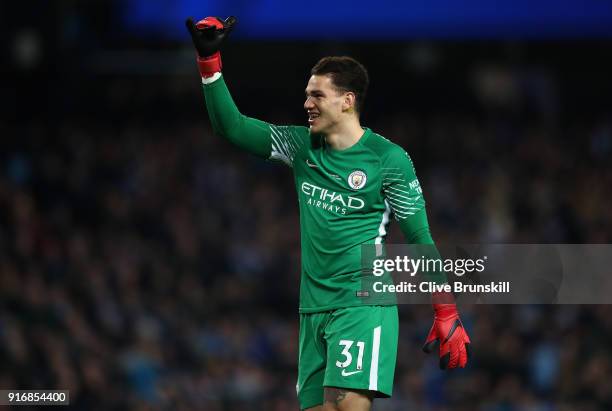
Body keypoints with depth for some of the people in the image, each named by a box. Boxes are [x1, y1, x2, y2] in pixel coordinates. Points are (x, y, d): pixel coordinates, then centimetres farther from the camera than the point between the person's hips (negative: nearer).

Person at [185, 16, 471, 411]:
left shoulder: (389, 158, -5)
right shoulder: (301, 146, 10)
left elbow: (420, 239, -3)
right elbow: (232, 127, 11)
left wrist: (447, 316, -4)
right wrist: (210, 61, 1)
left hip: (364, 304, -6)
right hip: (314, 308, 6)